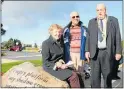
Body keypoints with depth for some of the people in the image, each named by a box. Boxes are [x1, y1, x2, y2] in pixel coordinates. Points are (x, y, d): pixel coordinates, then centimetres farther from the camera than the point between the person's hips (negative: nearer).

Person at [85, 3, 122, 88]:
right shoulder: (91, 22, 11)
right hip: (95, 52, 1)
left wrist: (118, 52, -4)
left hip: (108, 52, -1)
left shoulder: (113, 20, 5)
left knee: (108, 76, 8)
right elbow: (88, 37, 8)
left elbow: (118, 37, 1)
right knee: (95, 76, 3)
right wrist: (87, 50, -1)